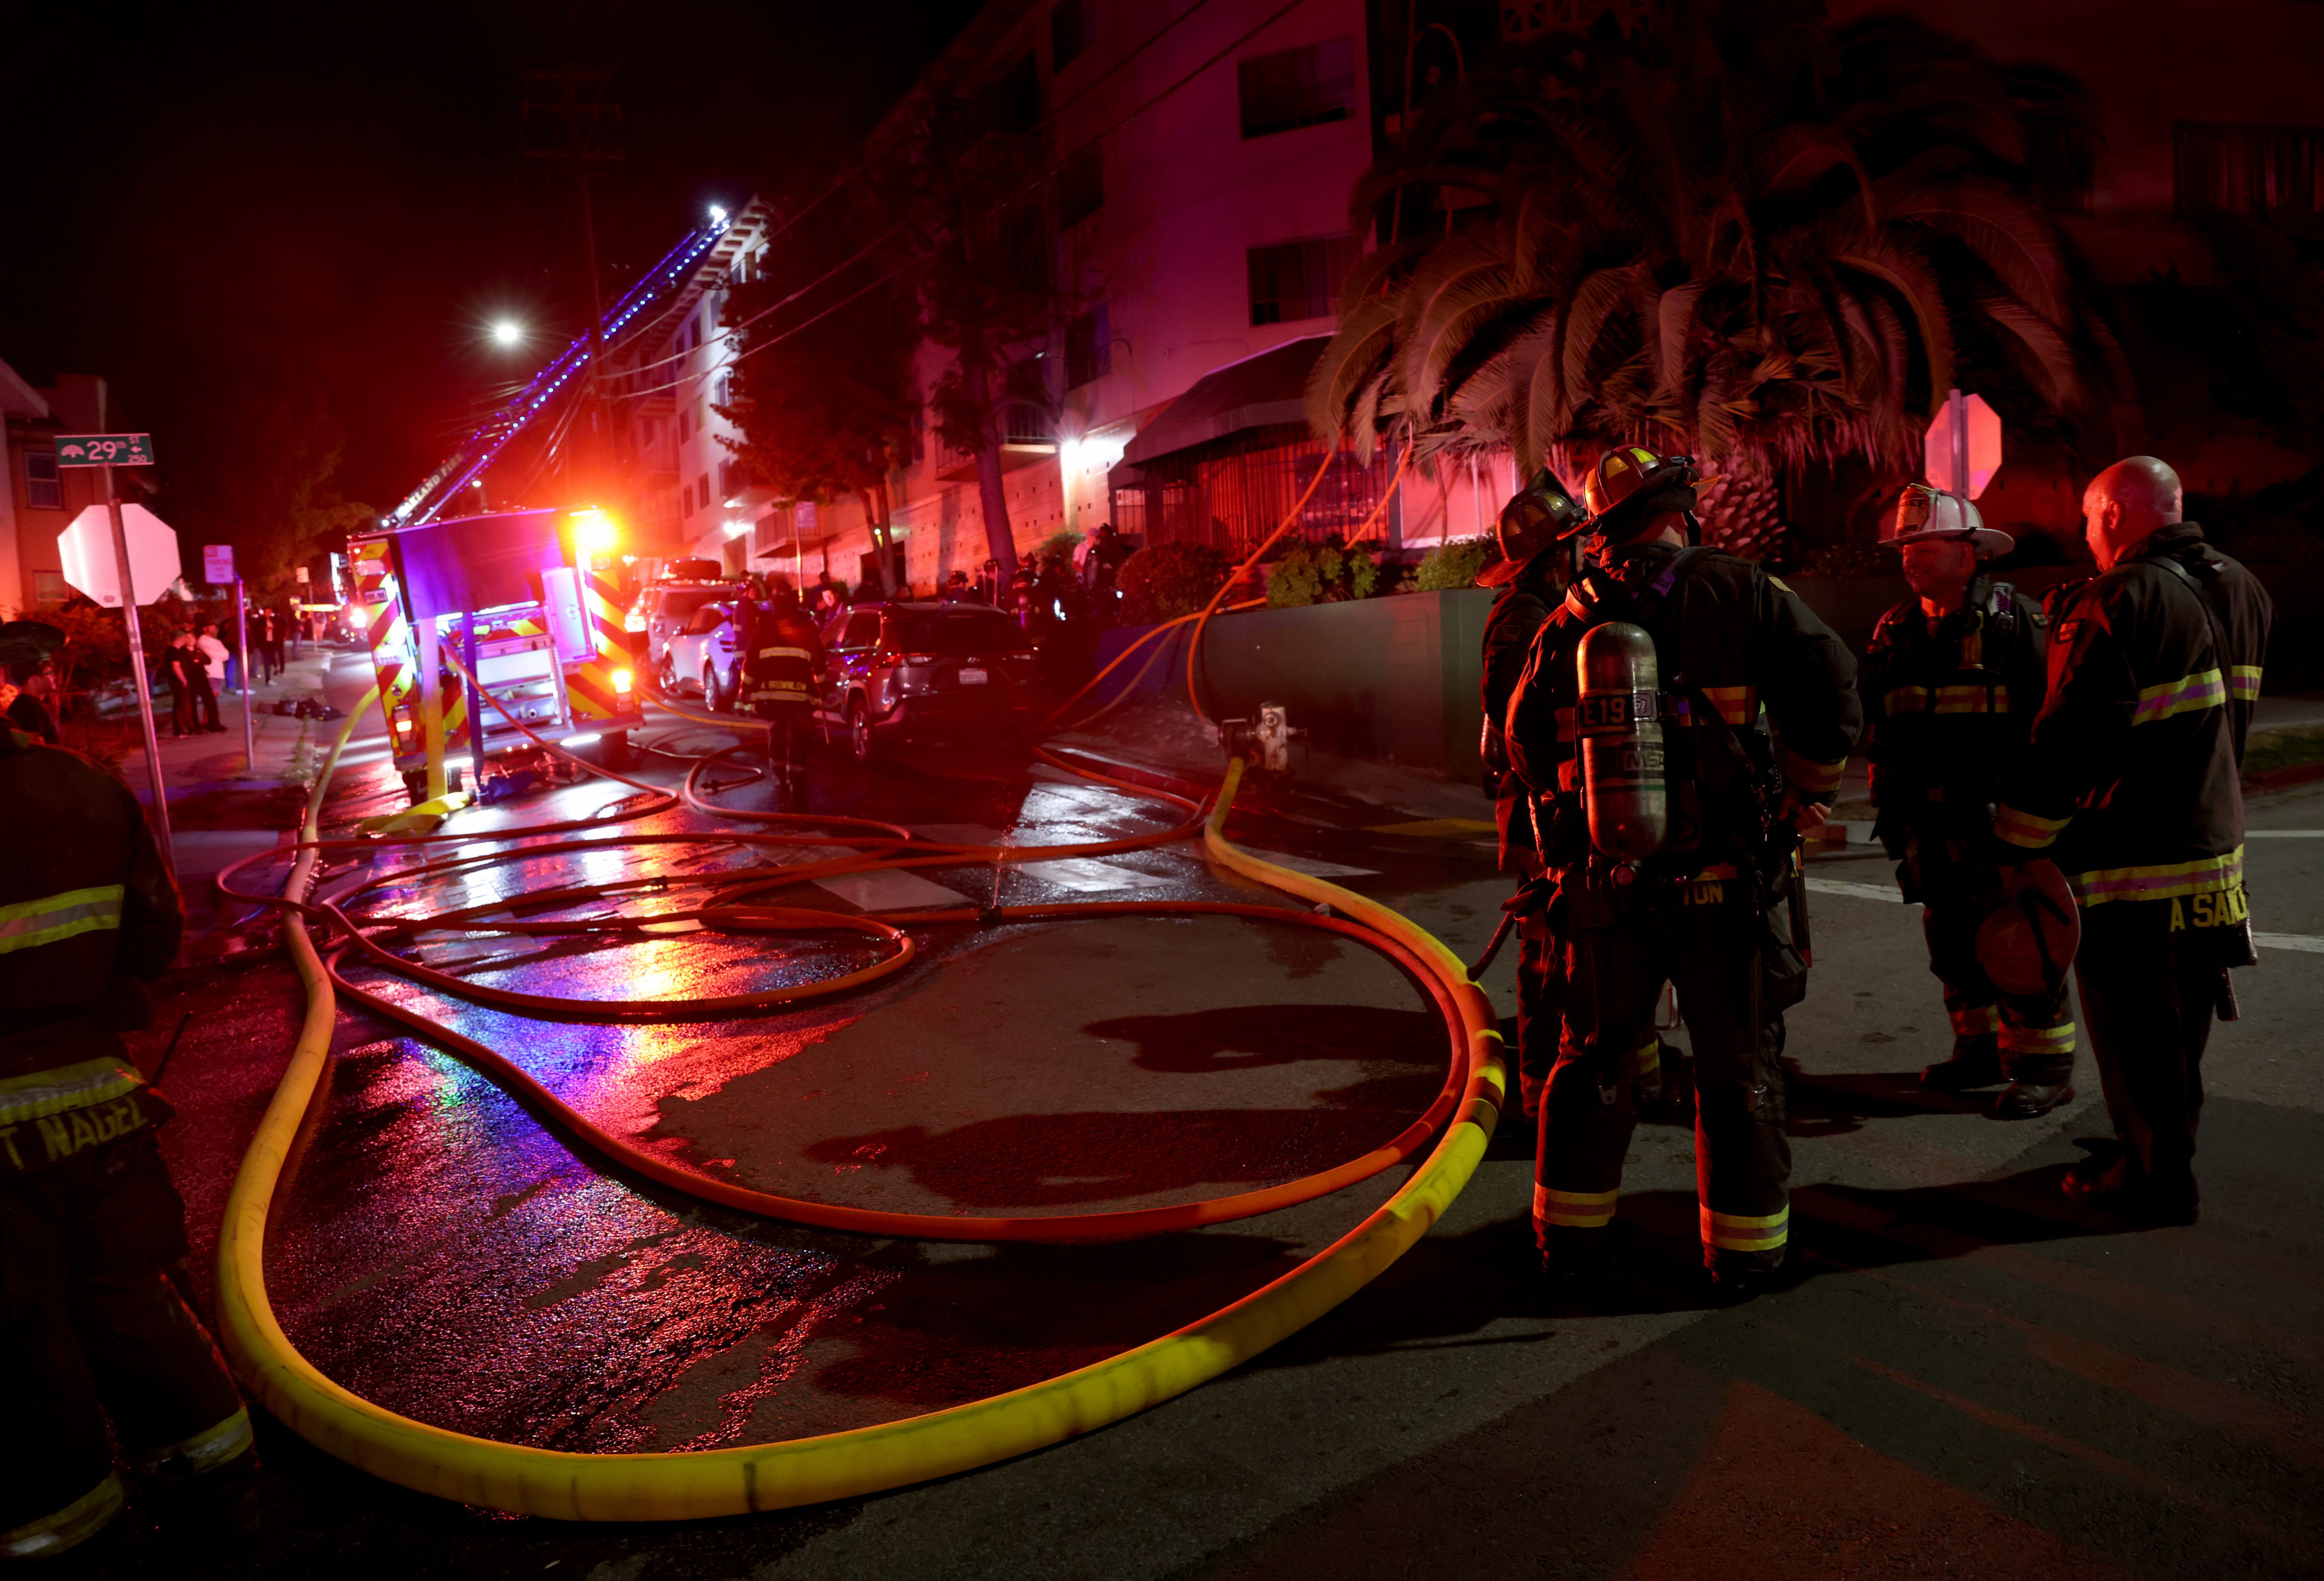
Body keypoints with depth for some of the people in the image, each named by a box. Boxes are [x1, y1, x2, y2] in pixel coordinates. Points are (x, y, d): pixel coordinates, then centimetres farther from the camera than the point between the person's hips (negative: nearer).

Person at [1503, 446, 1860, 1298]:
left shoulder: (1569, 621, 2)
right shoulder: (1733, 590, -8)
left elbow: (1527, 741, 11)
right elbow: (1830, 680, -11)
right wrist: (1810, 787, 5)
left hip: (1606, 884, 3)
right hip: (1724, 883, -3)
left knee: (1595, 1054, 16)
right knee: (1739, 1065, 11)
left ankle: (1572, 1228, 26)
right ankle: (1743, 1248, 19)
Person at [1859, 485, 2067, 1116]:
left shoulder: (2013, 619, -6)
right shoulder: (1896, 631, 10)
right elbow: (1879, 725, 17)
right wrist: (1888, 801, 12)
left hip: (2001, 816, -6)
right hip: (1930, 822, 6)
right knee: (1953, 943, 14)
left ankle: (2045, 1064, 9)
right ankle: (1980, 1048, 27)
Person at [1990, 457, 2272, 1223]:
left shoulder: (2119, 603, -19)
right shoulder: (2243, 592, 8)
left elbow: (2069, 742, -21)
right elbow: (2233, 721, 18)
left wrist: (2014, 845, -14)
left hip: (2127, 861, -8)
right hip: (2215, 847, 8)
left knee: (2130, 1024, 4)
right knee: (2180, 1020, 20)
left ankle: (2156, 1180, 13)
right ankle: (2168, 1153, 34)